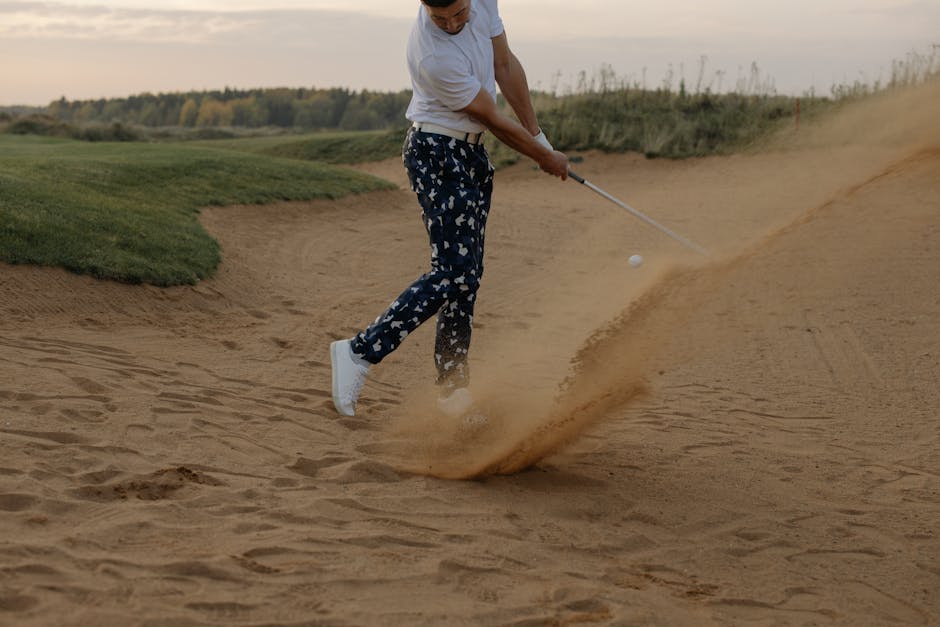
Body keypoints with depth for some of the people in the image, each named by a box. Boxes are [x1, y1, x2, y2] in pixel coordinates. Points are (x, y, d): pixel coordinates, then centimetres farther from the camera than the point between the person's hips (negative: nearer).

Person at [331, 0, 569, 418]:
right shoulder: (434, 56, -28)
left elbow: (505, 66, 8)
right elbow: (494, 120, -17)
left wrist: (537, 134, 9)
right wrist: (546, 158, -4)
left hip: (470, 155, 8)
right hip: (436, 156, -8)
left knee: (466, 274, 7)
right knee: (452, 271, -16)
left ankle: (454, 390, 11)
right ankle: (360, 352, -13)